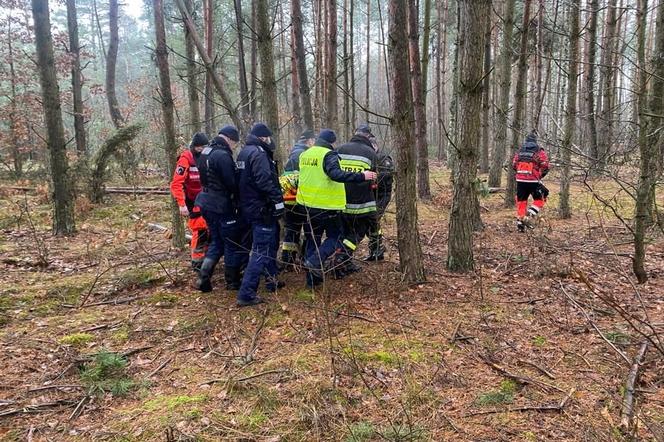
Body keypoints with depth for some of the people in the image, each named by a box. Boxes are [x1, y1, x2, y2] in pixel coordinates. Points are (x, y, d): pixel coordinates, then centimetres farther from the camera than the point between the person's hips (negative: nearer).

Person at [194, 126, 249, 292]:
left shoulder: (206, 152, 12)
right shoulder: (223, 156, -19)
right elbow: (232, 183, -18)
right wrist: (237, 201, -3)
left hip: (207, 203, 9)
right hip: (222, 206, -9)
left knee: (216, 242, 17)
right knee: (232, 244, 5)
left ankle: (203, 279, 11)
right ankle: (232, 282, 15)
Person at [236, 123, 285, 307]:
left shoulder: (244, 152, 15)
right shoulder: (258, 153, -16)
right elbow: (265, 180, -27)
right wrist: (278, 200, -22)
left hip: (250, 207, 10)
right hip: (262, 210, -10)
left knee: (271, 244, 24)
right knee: (261, 251, -7)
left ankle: (272, 280, 36)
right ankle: (246, 294, -7)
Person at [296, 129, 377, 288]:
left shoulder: (305, 155, 10)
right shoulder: (329, 155, -13)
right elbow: (336, 174, -29)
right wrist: (361, 176, -30)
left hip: (307, 203, 7)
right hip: (327, 204, -7)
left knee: (312, 239, 15)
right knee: (334, 237, 10)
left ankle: (312, 278, 18)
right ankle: (316, 261, -12)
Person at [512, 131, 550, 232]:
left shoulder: (520, 151, 10)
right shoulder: (539, 151, -3)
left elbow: (514, 164, 13)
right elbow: (545, 166, -7)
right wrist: (541, 175, 10)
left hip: (520, 179, 4)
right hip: (533, 180, -4)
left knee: (521, 201, 13)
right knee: (540, 199, 11)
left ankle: (520, 222, 12)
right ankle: (529, 217, -5)